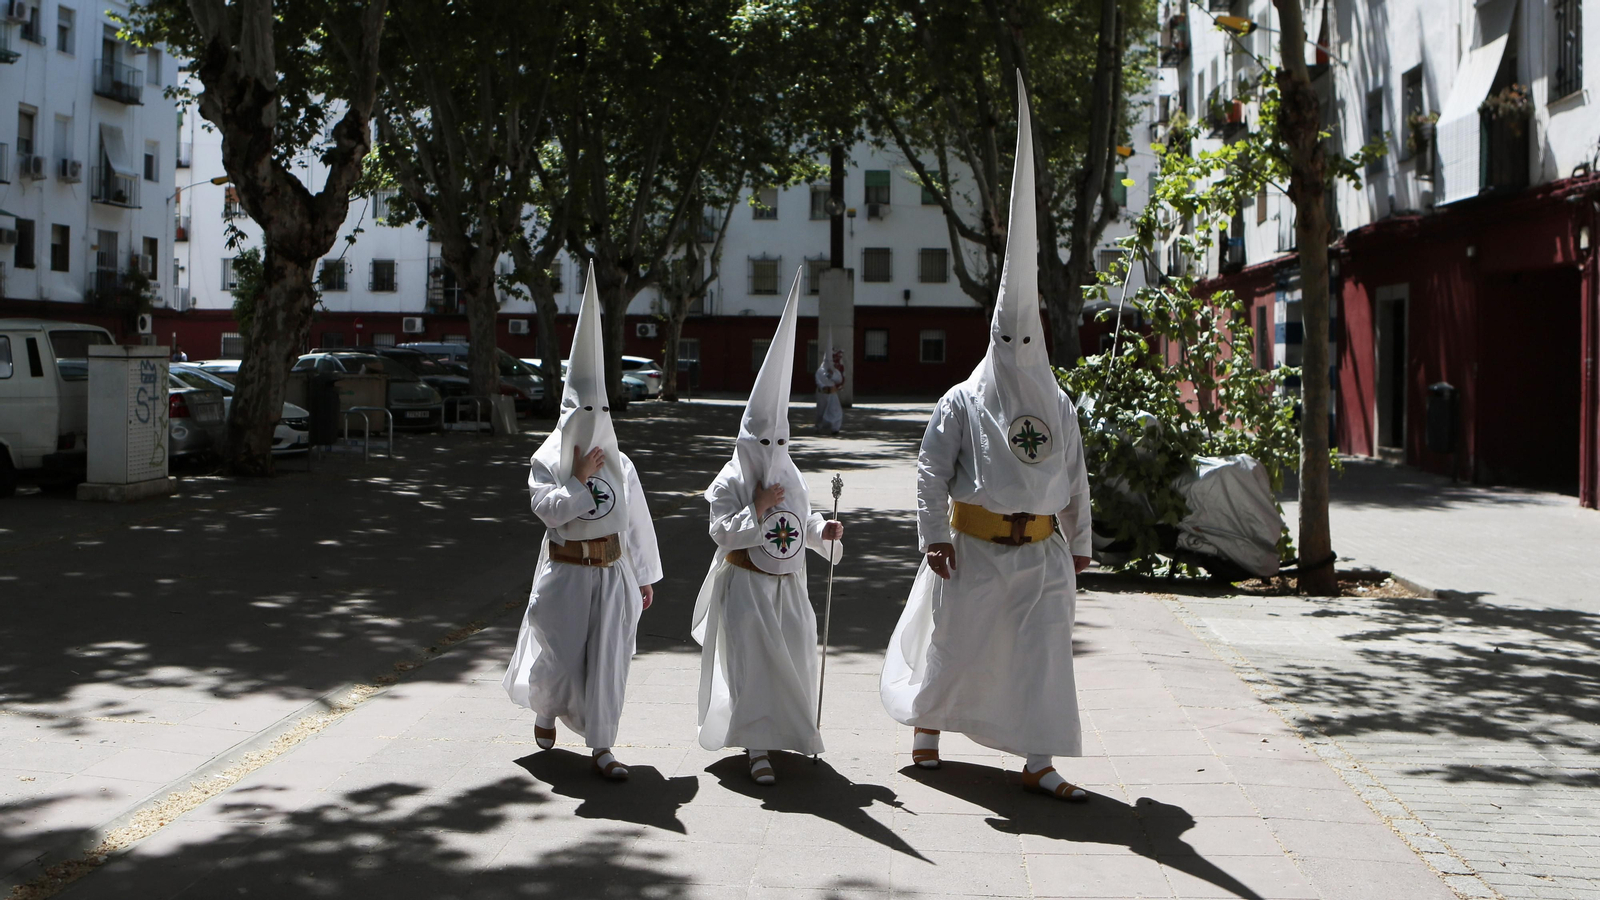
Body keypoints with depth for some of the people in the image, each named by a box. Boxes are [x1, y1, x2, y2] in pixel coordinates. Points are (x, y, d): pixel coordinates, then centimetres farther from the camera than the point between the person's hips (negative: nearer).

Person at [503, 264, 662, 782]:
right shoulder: (545, 462, -3)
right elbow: (549, 508, -18)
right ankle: (544, 710, 38)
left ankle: (600, 747, 8)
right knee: (558, 657, 4)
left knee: (608, 659, 0)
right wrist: (580, 478, -15)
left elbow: (637, 521, 8)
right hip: (564, 573, -2)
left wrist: (645, 577, 10)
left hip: (612, 573, 2)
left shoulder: (620, 465, 5)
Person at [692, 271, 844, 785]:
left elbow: (804, 520, 15)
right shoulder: (730, 483, -11)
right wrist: (758, 509, -23)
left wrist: (824, 531, -5)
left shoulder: (792, 479, 7)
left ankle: (786, 729, 29)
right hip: (745, 583, -6)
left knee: (794, 656, 9)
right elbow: (722, 533, -17)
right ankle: (757, 748, -5)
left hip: (787, 583, 6)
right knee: (752, 659, -9)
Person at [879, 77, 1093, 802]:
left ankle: (1039, 762, 3)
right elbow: (931, 471, -6)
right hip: (974, 547, -3)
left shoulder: (1057, 406, 9)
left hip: (1040, 550, 3)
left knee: (1045, 647, -2)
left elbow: (1075, 478, 14)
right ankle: (926, 725, 31)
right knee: (953, 641, 7)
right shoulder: (962, 402, -3)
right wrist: (934, 536, -14)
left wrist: (1079, 542, 13)